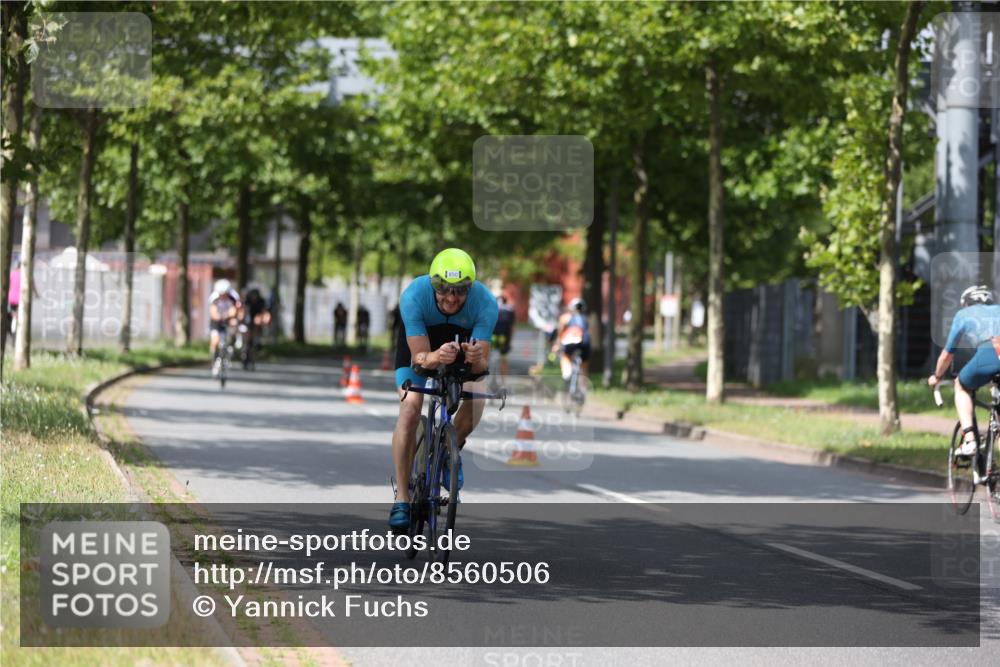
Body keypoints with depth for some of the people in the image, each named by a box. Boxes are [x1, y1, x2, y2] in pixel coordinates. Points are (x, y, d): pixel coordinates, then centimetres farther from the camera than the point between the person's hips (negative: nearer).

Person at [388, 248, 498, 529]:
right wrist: (436, 357, -59)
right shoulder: (413, 296, -37)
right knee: (410, 408, -21)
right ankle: (401, 499, -14)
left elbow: (483, 364, -32)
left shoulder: (485, 303, -34)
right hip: (420, 338, -1)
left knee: (476, 397, -24)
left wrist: (476, 359, -56)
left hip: (463, 337, 1)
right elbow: (419, 357, -36)